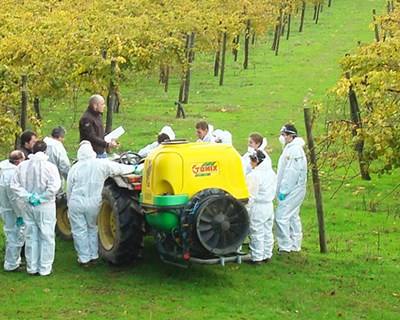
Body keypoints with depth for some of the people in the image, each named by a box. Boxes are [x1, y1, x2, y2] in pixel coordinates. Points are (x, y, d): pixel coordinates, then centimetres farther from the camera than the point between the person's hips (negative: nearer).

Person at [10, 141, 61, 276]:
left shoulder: (22, 166, -1)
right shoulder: (49, 166, -12)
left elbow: (14, 185, -3)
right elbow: (54, 186, -23)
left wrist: (27, 197, -7)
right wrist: (41, 198, -14)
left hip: (27, 206, 4)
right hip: (45, 207, -4)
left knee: (31, 236, 14)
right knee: (46, 237, 6)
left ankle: (32, 267, 20)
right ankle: (45, 268, 9)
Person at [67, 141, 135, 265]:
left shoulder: (75, 168, -2)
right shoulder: (102, 165, -5)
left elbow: (69, 189, 4)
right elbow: (119, 168, 1)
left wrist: (70, 204, 16)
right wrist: (133, 168, 18)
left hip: (76, 203, -1)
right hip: (93, 204, 1)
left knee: (79, 231, 7)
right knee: (92, 228, 19)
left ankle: (84, 258, 11)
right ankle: (93, 255, 24)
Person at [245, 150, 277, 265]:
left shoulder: (254, 175, -19)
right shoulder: (271, 173, 7)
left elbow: (250, 195, -19)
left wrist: (246, 209, -13)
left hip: (257, 207, -8)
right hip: (269, 205, 8)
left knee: (257, 233, 0)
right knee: (267, 232, 15)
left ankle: (257, 257, 4)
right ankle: (267, 255, 23)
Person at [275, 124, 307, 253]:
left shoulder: (294, 150, -17)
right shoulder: (290, 148, 17)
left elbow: (291, 172, -22)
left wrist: (283, 190, -20)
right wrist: (282, 189, 17)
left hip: (292, 190, -11)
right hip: (293, 191, 11)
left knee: (281, 217, -10)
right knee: (293, 216, 14)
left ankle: (285, 246, -6)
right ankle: (295, 245, 20)